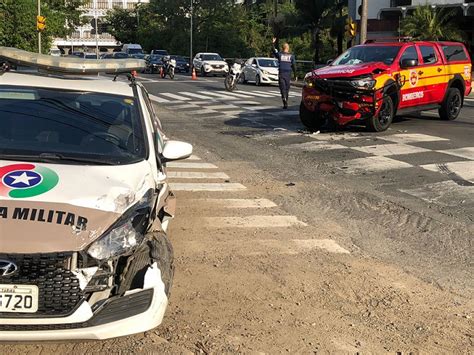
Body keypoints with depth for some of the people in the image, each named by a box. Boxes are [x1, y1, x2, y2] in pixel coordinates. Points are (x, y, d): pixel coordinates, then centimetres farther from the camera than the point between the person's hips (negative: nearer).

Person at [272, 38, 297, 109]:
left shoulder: (280, 54, 0)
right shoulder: (291, 56, 2)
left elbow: (274, 51, 18)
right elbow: (294, 66, 2)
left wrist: (273, 43, 30)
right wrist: (295, 75, 8)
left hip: (281, 74, -1)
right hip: (288, 74, 1)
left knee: (283, 88, -6)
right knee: (287, 89, 12)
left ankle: (285, 102, -26)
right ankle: (286, 102, 17)